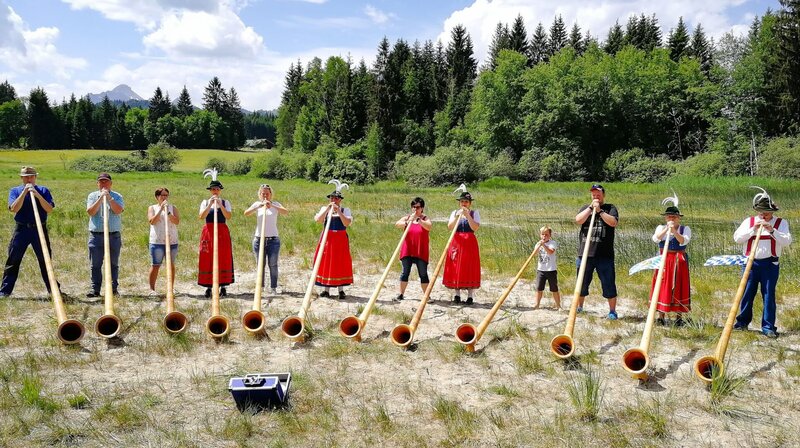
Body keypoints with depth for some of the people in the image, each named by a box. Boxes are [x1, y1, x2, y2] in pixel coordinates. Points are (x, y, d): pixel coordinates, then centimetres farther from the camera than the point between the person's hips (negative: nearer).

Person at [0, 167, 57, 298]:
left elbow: (49, 209, -8)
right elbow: (14, 209, -11)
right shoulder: (15, 191, 6)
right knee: (13, 261, 1)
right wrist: (24, 192, -15)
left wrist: (38, 195, -18)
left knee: (45, 261, 6)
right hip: (21, 229, 0)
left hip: (40, 229, 0)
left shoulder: (43, 191, 5)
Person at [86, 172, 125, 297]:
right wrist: (101, 198, -11)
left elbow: (118, 210, -10)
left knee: (113, 264, 3)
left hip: (114, 235, -1)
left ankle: (114, 288, 8)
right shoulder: (92, 196, 10)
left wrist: (109, 197, -15)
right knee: (95, 264, 1)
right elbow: (91, 212, -5)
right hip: (96, 234, 1)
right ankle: (95, 289, 5)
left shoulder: (117, 196, 7)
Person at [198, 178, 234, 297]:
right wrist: (210, 204, -17)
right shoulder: (205, 202, 8)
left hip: (222, 232, 0)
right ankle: (208, 286, 5)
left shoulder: (225, 202, 7)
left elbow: (228, 216, -10)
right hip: (208, 232, 0)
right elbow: (201, 216, -9)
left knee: (223, 259, 0)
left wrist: (220, 205, -20)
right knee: (208, 260, -1)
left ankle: (223, 286, 7)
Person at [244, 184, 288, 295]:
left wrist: (272, 206, -29)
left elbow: (285, 212, -16)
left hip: (273, 239, -1)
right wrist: (258, 206, -25)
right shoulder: (257, 204, 6)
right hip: (259, 239, 1)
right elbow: (246, 213, -11)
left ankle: (273, 287, 8)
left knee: (273, 264, 0)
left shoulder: (275, 204, 4)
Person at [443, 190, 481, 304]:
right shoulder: (455, 213, 10)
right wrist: (457, 216, -17)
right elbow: (450, 227, -5)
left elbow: (475, 227, -11)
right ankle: (456, 295, 6)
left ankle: (470, 296, 0)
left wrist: (467, 215, -17)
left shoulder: (474, 213, 4)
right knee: (456, 268, 0)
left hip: (470, 243, -2)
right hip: (456, 242, 2)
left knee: (470, 269, -3)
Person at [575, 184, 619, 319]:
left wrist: (599, 210, -13)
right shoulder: (585, 208, 14)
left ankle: (612, 311, 8)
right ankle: (579, 307, 27)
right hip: (585, 253, 3)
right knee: (582, 283, 12)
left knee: (609, 283, -1)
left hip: (604, 255, -3)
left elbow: (614, 222, -12)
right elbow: (578, 220, -6)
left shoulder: (610, 208, 7)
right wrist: (591, 207, -9)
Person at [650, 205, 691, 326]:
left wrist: (674, 231, -30)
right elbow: (656, 239, -14)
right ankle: (661, 316, 5)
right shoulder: (661, 227, 6)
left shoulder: (685, 229, 2)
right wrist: (666, 229, -24)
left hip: (679, 261, -1)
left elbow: (683, 241, -17)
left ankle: (679, 317, 8)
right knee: (662, 287, 0)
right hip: (663, 261, 1)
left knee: (678, 288, 1)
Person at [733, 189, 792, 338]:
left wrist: (772, 230, -20)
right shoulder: (749, 221, 8)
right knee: (747, 293, 7)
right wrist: (753, 229, -11)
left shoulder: (781, 223, 4)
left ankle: (768, 327, 4)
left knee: (769, 295, -1)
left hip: (770, 264, -2)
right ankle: (742, 322, 21)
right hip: (751, 263, 2)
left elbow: (787, 241, -8)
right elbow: (737, 238, -1)